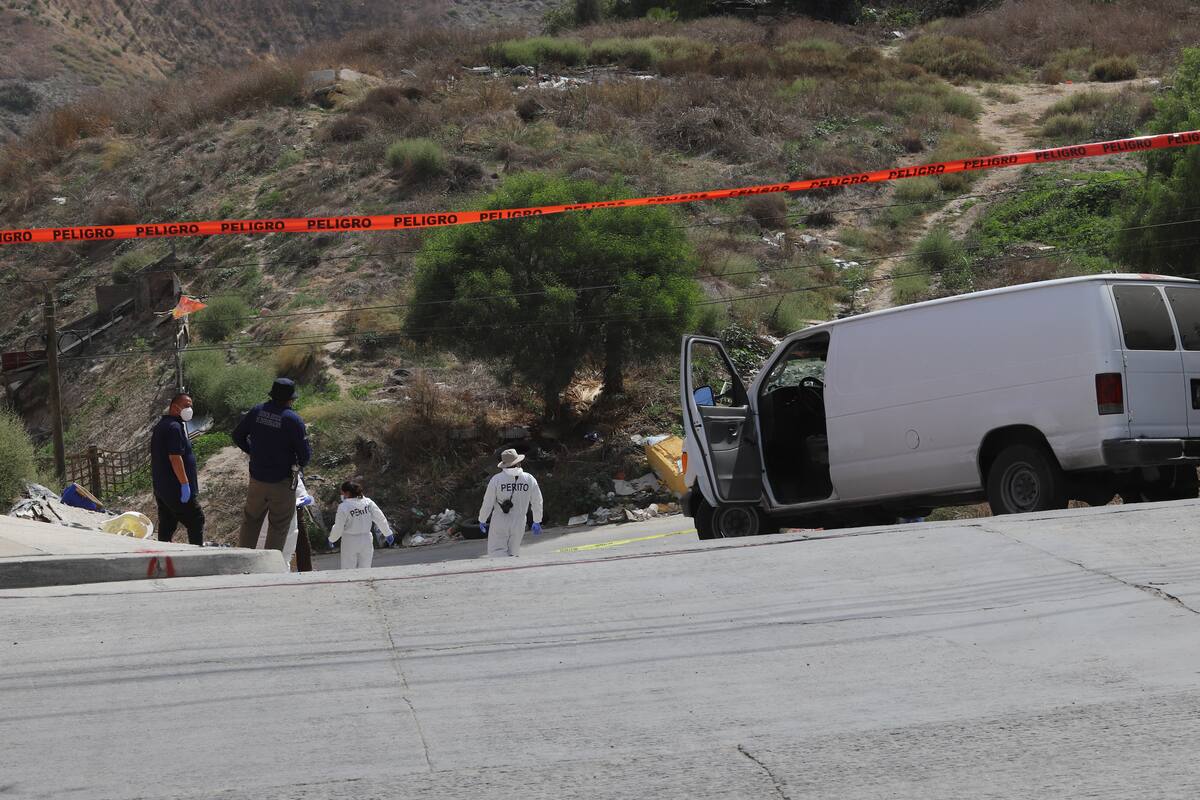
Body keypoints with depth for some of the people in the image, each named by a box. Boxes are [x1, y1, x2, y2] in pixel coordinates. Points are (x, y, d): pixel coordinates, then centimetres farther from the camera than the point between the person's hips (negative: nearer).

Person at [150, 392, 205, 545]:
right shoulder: (174, 427, -16)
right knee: (196, 520, -3)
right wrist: (185, 484, -21)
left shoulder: (160, 426, 17)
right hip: (175, 487, -10)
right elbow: (175, 457, -23)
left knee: (166, 525, 12)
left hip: (160, 486, 10)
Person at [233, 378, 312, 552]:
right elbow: (305, 454, -15)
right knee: (279, 525, 9)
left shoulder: (257, 411, -2)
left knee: (251, 519, 21)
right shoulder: (293, 419, -16)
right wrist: (301, 463, 8)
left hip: (257, 477, 4)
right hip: (282, 483, -4)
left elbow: (238, 436, 9)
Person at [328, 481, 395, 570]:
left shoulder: (343, 507, -17)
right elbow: (380, 519, -1)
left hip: (350, 543, -4)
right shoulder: (368, 502, -6)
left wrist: (331, 539, 8)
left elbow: (338, 528, -11)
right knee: (364, 570, 14)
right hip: (366, 540, 4)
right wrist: (388, 533, 11)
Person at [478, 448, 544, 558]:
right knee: (514, 553, 16)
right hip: (519, 523, 3)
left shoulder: (496, 479, -11)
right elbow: (537, 502, 4)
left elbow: (488, 502, -6)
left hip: (499, 523, -3)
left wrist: (482, 520, 9)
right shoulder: (529, 479, -4)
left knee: (497, 552, -2)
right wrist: (537, 522, 18)